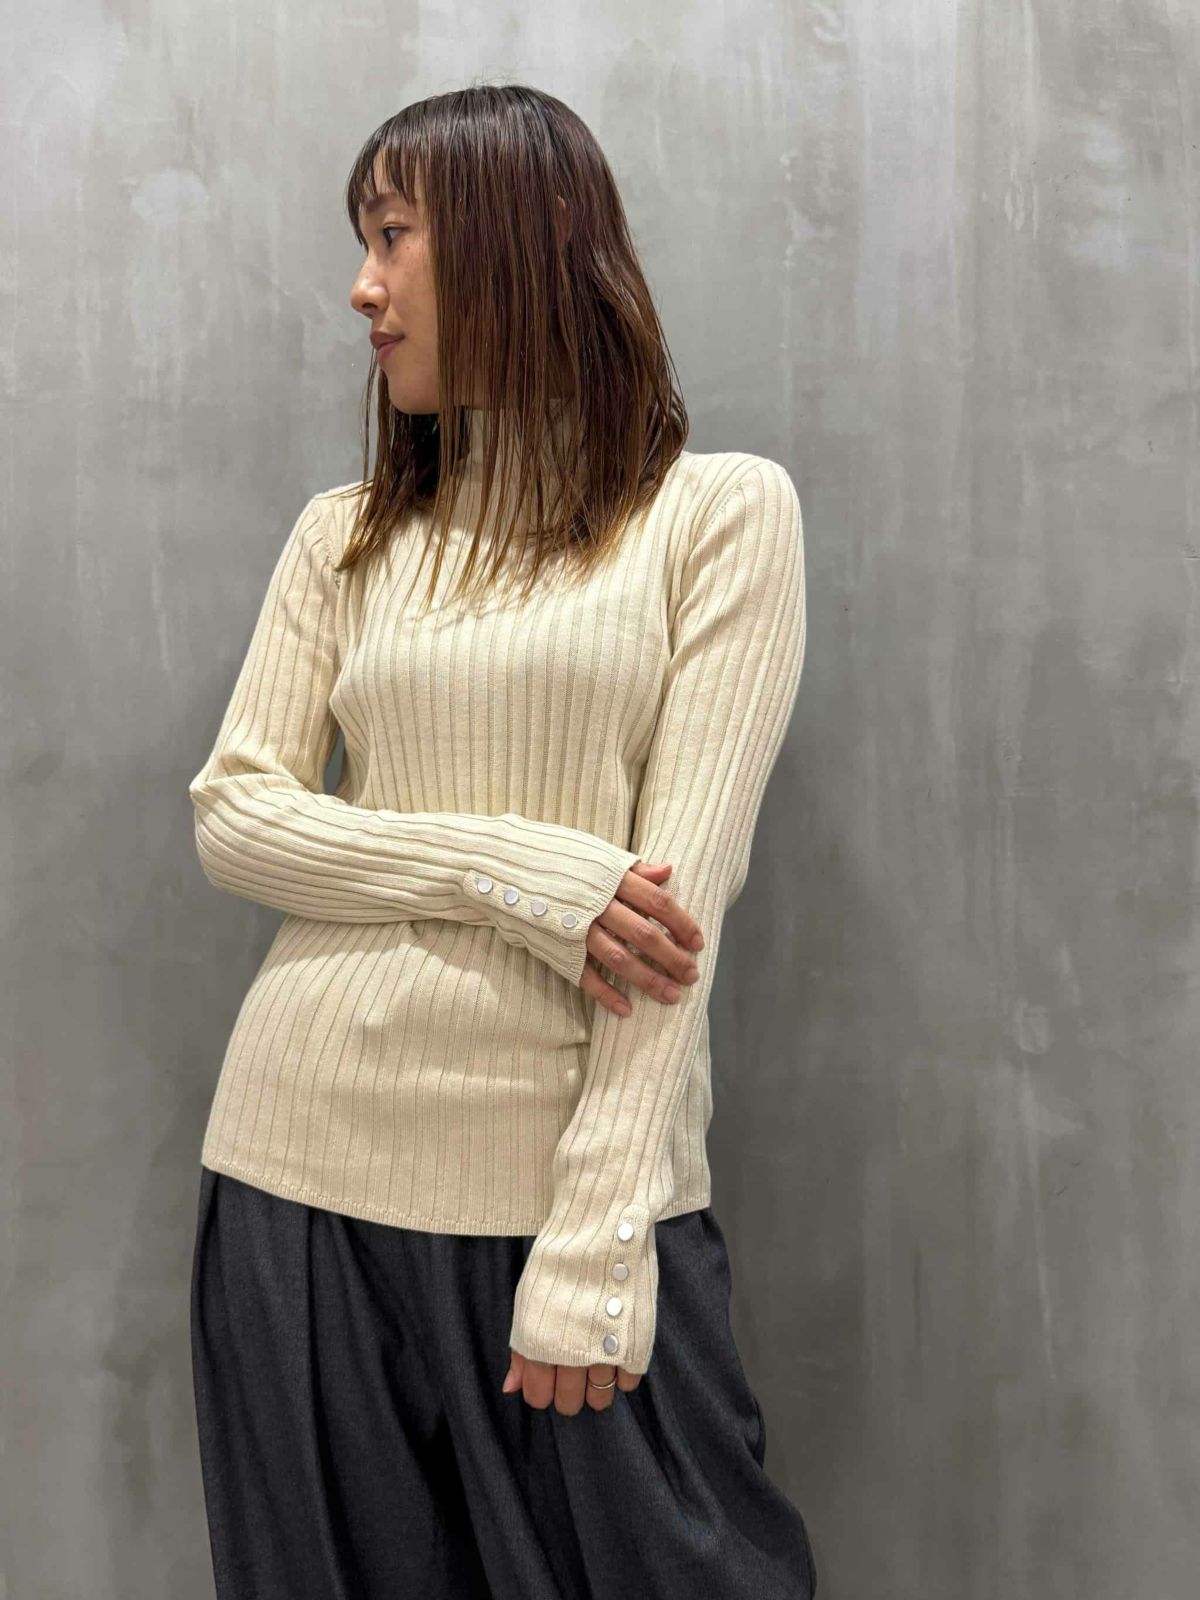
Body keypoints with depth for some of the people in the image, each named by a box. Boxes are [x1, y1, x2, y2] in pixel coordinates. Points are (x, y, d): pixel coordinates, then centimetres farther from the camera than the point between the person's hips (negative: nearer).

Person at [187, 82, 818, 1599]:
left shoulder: (723, 509, -2)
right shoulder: (345, 533, 10)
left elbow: (682, 885, -10)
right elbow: (232, 813, 2)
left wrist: (593, 1241, -15)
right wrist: (518, 872, -13)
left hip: (584, 1153, -3)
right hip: (306, 1153, 4)